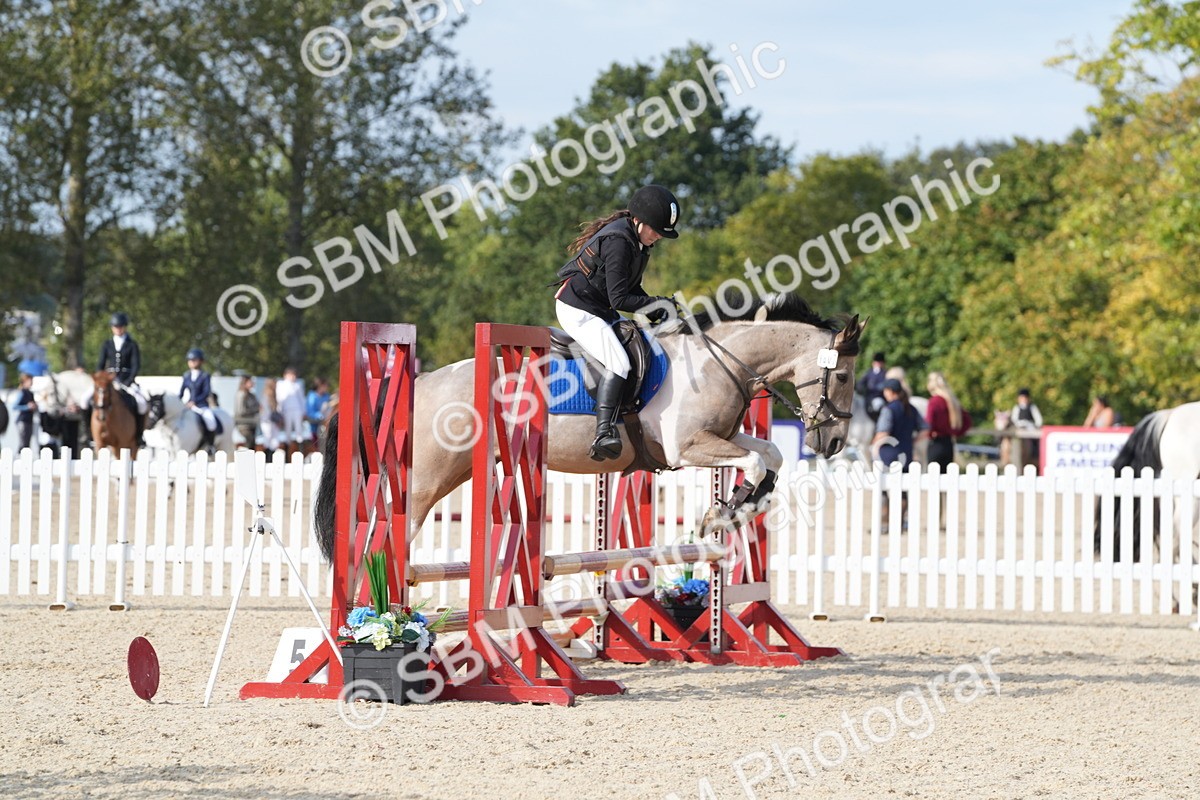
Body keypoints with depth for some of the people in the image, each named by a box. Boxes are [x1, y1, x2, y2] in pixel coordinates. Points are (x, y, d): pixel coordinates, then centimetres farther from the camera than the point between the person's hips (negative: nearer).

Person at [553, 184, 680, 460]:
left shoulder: (637, 240, 8)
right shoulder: (618, 242, -23)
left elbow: (632, 288, 16)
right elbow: (620, 299, -25)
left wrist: (655, 312, 1)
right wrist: (658, 304, -15)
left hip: (600, 311, 11)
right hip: (577, 310, -11)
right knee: (619, 363, -26)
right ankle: (604, 434, -36)